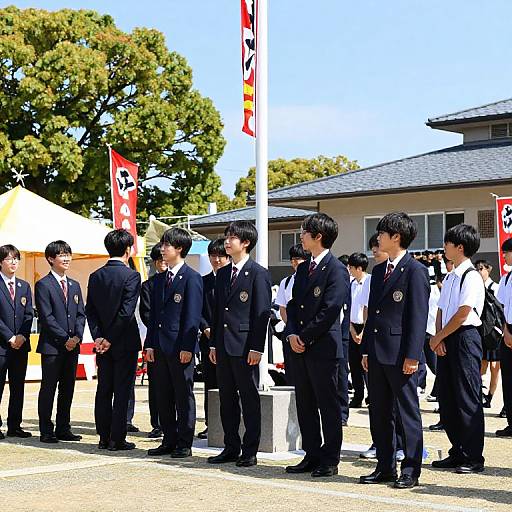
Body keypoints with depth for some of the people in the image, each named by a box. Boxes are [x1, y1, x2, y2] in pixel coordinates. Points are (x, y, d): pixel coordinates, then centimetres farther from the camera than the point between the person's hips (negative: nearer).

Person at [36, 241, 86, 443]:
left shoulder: (74, 285, 16)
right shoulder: (43, 285, -5)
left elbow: (81, 314, 13)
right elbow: (46, 317, -11)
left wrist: (77, 337, -4)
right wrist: (65, 339, -13)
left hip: (72, 346, 6)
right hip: (52, 346, -6)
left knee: (68, 389, 9)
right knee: (48, 389, -1)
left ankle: (63, 429, 16)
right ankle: (46, 431, 4)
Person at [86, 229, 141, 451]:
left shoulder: (95, 276, 5)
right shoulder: (131, 276, -12)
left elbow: (90, 310, 3)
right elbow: (126, 312, -18)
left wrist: (98, 337, -1)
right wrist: (110, 339, -12)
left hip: (103, 342, 5)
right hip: (124, 342, -5)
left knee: (103, 390, 11)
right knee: (122, 391, 0)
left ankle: (104, 438, 15)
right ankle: (117, 439, 1)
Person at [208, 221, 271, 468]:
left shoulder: (259, 274, -7)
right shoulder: (222, 274, 15)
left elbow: (262, 313, -11)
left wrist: (256, 347, -16)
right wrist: (213, 343, 13)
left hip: (245, 347, -7)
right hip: (223, 346, 7)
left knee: (249, 399, 1)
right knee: (227, 399, 11)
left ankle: (250, 451, 6)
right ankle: (231, 448, 20)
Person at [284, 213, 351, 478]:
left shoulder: (336, 269, -11)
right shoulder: (303, 269, 16)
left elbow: (329, 311, -16)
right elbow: (293, 304, 15)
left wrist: (305, 337, -13)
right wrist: (292, 334, -1)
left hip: (324, 348, -8)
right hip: (301, 348, 8)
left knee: (329, 406, 0)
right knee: (305, 404, 12)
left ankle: (330, 460, 6)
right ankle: (312, 456, 20)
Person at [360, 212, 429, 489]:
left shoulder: (415, 271, -8)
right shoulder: (379, 271, 16)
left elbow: (419, 316, -13)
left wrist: (412, 355, -17)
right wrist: (366, 349, 14)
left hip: (400, 355, -8)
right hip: (377, 352, 8)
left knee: (407, 413, 0)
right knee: (379, 412, 12)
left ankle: (410, 470, 6)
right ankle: (385, 467, 21)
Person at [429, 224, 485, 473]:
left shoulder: (471, 277, -11)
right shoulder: (450, 277, 16)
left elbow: (463, 314, -16)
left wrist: (438, 337, -9)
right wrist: (438, 338, 0)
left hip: (465, 338, -9)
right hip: (446, 341, 9)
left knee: (467, 399, -6)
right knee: (447, 399, 10)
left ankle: (473, 458, 0)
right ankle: (457, 453, 19)